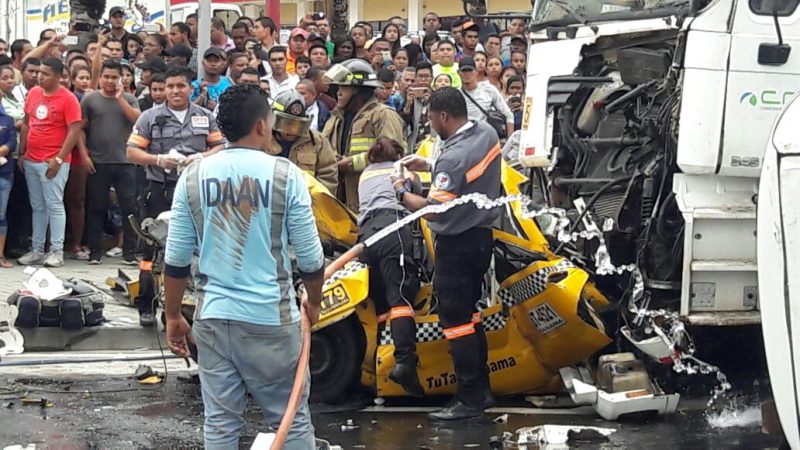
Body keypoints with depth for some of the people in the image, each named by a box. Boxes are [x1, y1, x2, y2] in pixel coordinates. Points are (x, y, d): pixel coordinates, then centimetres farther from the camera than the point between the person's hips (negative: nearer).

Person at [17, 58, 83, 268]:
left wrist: (58, 159, -16)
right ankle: (37, 250, 15)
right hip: (31, 161, 6)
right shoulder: (33, 93, 9)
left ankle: (57, 251, -1)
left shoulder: (68, 99, -9)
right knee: (37, 207, 10)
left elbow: (74, 131, -12)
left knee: (54, 205, -4)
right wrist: (22, 152, 11)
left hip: (53, 162, -6)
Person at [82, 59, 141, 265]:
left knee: (129, 207, -1)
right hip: (98, 163, -1)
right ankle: (95, 251, 14)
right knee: (97, 207, 6)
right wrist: (84, 155, -2)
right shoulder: (90, 99, 4)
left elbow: (138, 120, -8)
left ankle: (129, 251, 6)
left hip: (125, 163, 1)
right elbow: (81, 129, 4)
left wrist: (120, 99, -11)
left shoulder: (129, 99, 8)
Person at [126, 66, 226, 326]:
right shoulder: (151, 117, 6)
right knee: (153, 248, -1)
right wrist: (158, 160, -15)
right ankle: (146, 307, 5)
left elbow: (220, 147, 10)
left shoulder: (205, 117, 12)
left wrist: (201, 157, -10)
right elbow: (132, 152, 2)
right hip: (160, 190, -1)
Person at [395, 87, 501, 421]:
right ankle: (482, 389, 24)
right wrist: (429, 167, 14)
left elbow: (434, 209, -27)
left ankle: (469, 399, 2)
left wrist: (402, 193, -11)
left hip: (457, 245, -10)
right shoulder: (487, 133, 1)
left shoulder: (453, 157, -26)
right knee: (471, 315, 18)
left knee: (456, 321, -3)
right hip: (482, 236, 10)